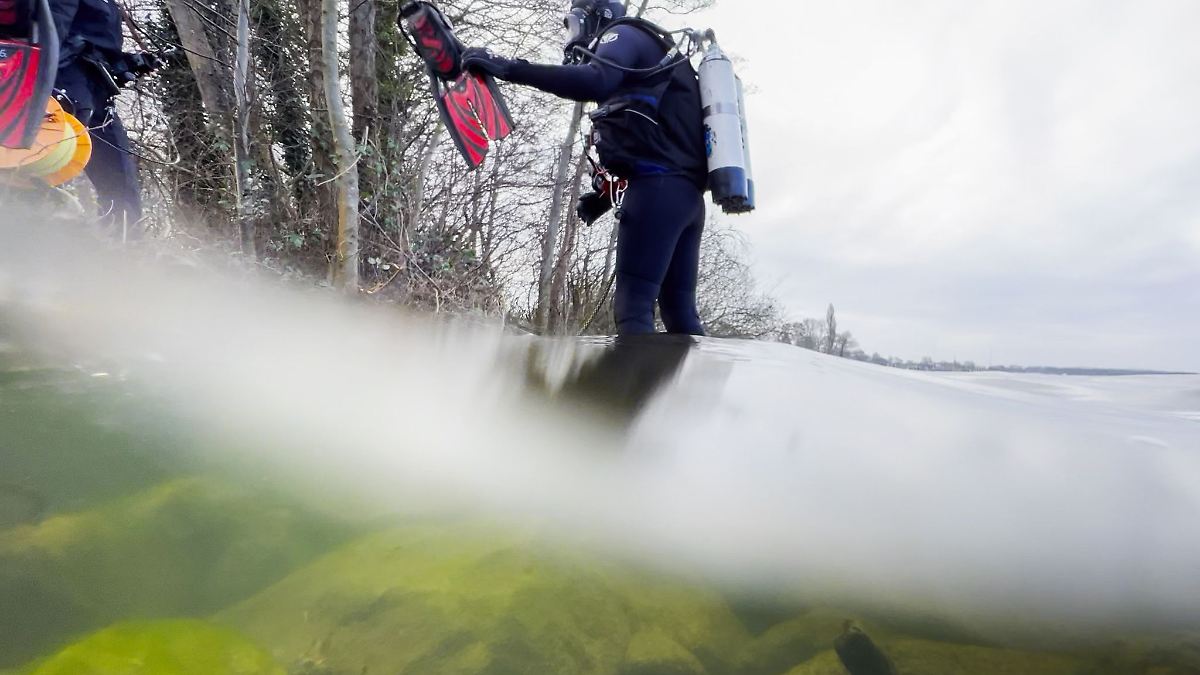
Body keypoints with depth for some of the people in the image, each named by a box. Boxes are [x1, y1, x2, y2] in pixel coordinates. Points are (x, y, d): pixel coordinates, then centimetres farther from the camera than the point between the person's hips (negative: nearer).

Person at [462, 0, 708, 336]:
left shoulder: (624, 33, 7)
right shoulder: (649, 55, 34)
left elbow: (595, 82, -19)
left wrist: (509, 68, -22)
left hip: (660, 188, -9)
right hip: (686, 192, 9)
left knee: (633, 306, -14)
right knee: (680, 311, 7)